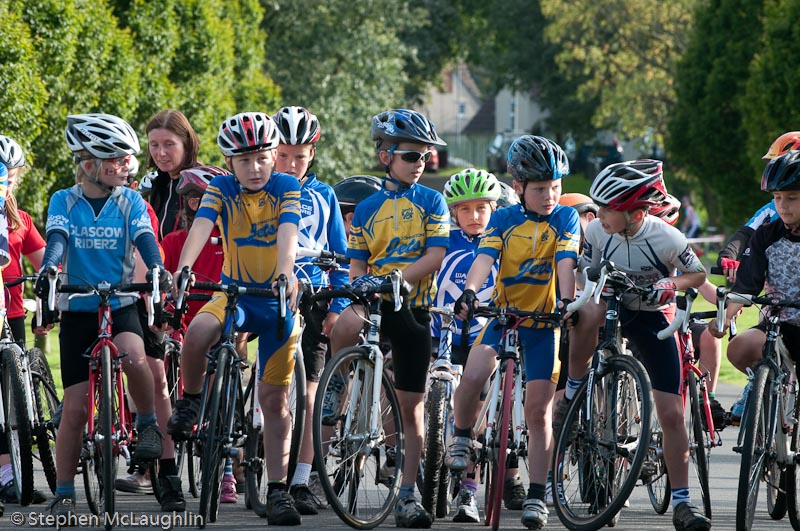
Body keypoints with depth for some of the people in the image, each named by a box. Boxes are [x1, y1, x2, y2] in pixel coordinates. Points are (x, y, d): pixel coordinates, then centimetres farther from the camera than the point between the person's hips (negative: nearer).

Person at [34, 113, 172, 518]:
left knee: (133, 357, -34)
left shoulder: (130, 201, 2)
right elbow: (56, 239, -16)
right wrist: (47, 270, -37)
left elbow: (144, 238, -12)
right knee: (75, 407, -2)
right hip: (77, 312, 0)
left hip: (121, 306, 0)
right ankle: (63, 495, 8)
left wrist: (157, 269, -33)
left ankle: (148, 424, -7)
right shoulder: (64, 202, 0)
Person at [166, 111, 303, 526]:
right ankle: (190, 401, -7)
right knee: (198, 332, -34)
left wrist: (285, 278, -43)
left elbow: (287, 234, -25)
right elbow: (201, 226, -22)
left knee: (275, 400, -1)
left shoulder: (286, 188, -9)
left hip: (277, 299, 0)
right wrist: (183, 269, -40)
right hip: (234, 293, 1)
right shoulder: (221, 189, -5)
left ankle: (277, 491, 6)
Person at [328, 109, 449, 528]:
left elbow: (435, 256, -7)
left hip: (413, 308, 0)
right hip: (374, 302, 0)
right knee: (347, 324, -38)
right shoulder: (367, 209, 9)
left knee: (411, 405, 2)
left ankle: (407, 494, 9)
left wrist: (393, 278, -21)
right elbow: (357, 265, 10)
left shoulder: (431, 202, 4)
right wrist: (359, 284, -14)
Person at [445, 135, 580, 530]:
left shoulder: (565, 219, -2)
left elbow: (566, 264, -15)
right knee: (472, 376, -25)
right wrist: (469, 292, -34)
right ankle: (462, 438, 4)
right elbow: (484, 258, -14)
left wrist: (567, 305, -32)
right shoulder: (503, 220, 0)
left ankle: (536, 495, 5)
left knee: (538, 411, -3)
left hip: (544, 322, -1)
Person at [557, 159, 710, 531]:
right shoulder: (597, 231, -15)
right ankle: (572, 394, -17)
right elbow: (585, 274, 0)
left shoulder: (666, 239, -21)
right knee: (588, 314, -39)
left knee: (671, 413, -8)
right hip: (613, 306, 1)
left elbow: (698, 274, -6)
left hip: (653, 319, -1)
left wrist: (670, 284, -25)